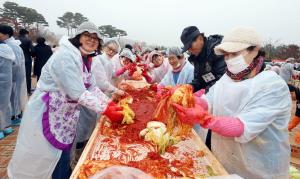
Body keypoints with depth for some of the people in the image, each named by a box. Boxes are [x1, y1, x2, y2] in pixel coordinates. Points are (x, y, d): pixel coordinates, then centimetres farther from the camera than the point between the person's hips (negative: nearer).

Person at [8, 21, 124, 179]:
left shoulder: (85, 59, 5)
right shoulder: (66, 56, -25)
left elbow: (91, 87, 6)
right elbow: (78, 94, -30)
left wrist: (110, 103, -6)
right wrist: (105, 110, -26)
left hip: (64, 115, 8)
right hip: (46, 114, -8)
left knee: (63, 158, 20)